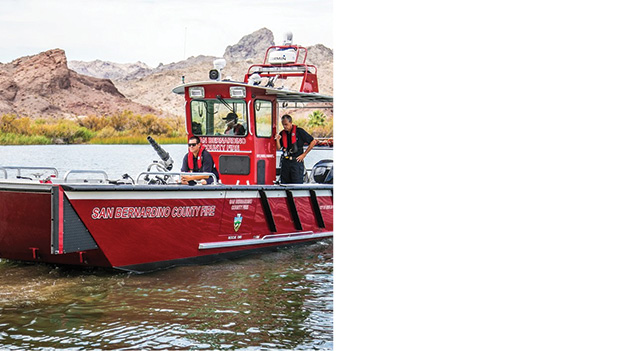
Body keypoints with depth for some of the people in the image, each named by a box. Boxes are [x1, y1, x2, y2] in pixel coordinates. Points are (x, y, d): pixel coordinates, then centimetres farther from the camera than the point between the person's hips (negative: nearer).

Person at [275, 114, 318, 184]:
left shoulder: (299, 131, -5)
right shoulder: (282, 134, 9)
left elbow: (313, 142, -3)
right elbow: (278, 148, 8)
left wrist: (304, 154, -3)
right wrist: (277, 140, -11)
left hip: (297, 161, -5)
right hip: (285, 162, 5)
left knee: (297, 185, -6)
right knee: (284, 184, 5)